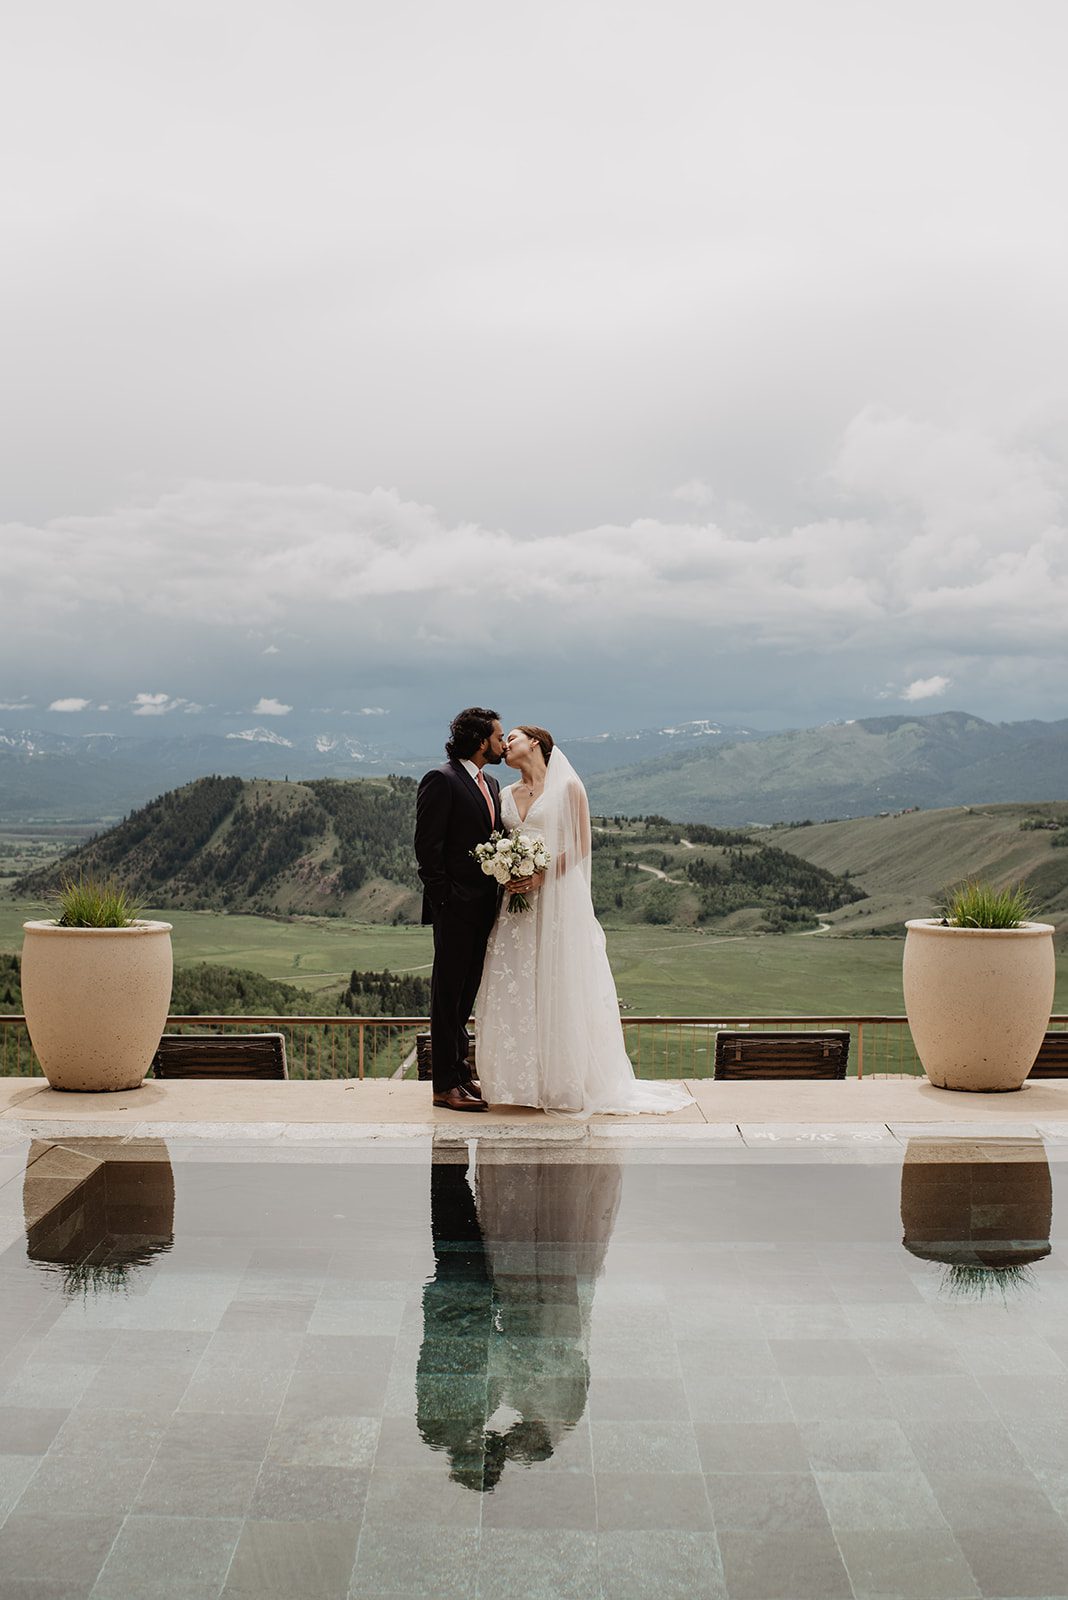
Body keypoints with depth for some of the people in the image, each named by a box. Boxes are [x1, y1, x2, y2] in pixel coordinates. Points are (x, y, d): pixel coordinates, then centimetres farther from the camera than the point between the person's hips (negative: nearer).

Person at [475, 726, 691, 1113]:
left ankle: (565, 1082, 4)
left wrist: (542, 875, -16)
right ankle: (522, 1080, 8)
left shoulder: (567, 787, -1)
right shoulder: (507, 794, 15)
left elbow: (580, 846, -6)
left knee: (558, 987, -4)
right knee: (514, 990, 2)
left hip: (558, 896, -5)